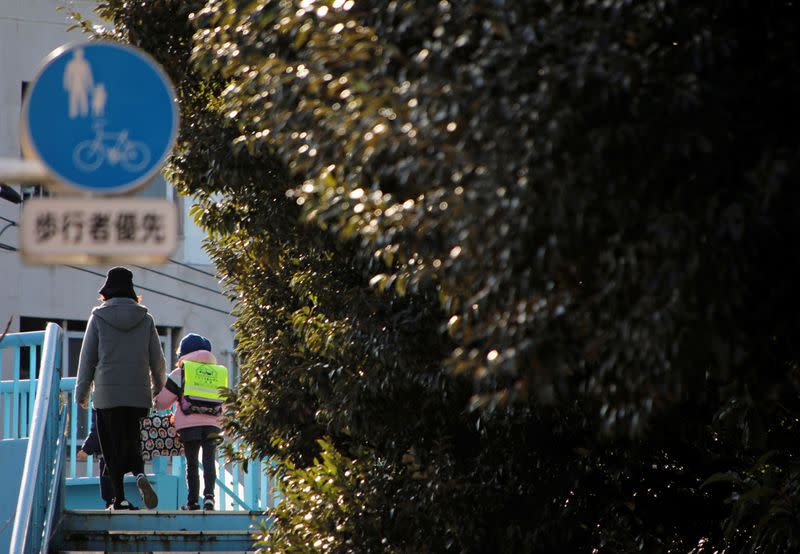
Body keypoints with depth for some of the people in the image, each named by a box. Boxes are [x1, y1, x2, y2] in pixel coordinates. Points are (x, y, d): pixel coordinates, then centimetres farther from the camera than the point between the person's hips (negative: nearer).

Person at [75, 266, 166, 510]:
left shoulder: (99, 317, -2)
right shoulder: (146, 319, 3)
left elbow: (87, 358, 1)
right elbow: (157, 359, 7)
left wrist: (81, 392, 11)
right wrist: (159, 388, 23)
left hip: (107, 394, -2)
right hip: (138, 394, 2)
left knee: (112, 447, 3)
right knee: (132, 442, 12)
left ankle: (120, 498, -1)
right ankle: (140, 474, -18)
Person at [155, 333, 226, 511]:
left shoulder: (180, 373, 5)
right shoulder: (219, 371, 16)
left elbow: (161, 402, 7)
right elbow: (224, 401, 23)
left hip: (189, 424, -2)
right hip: (213, 424, 2)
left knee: (191, 462, 5)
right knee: (209, 460, 1)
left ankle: (193, 501, 5)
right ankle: (209, 494, -19)